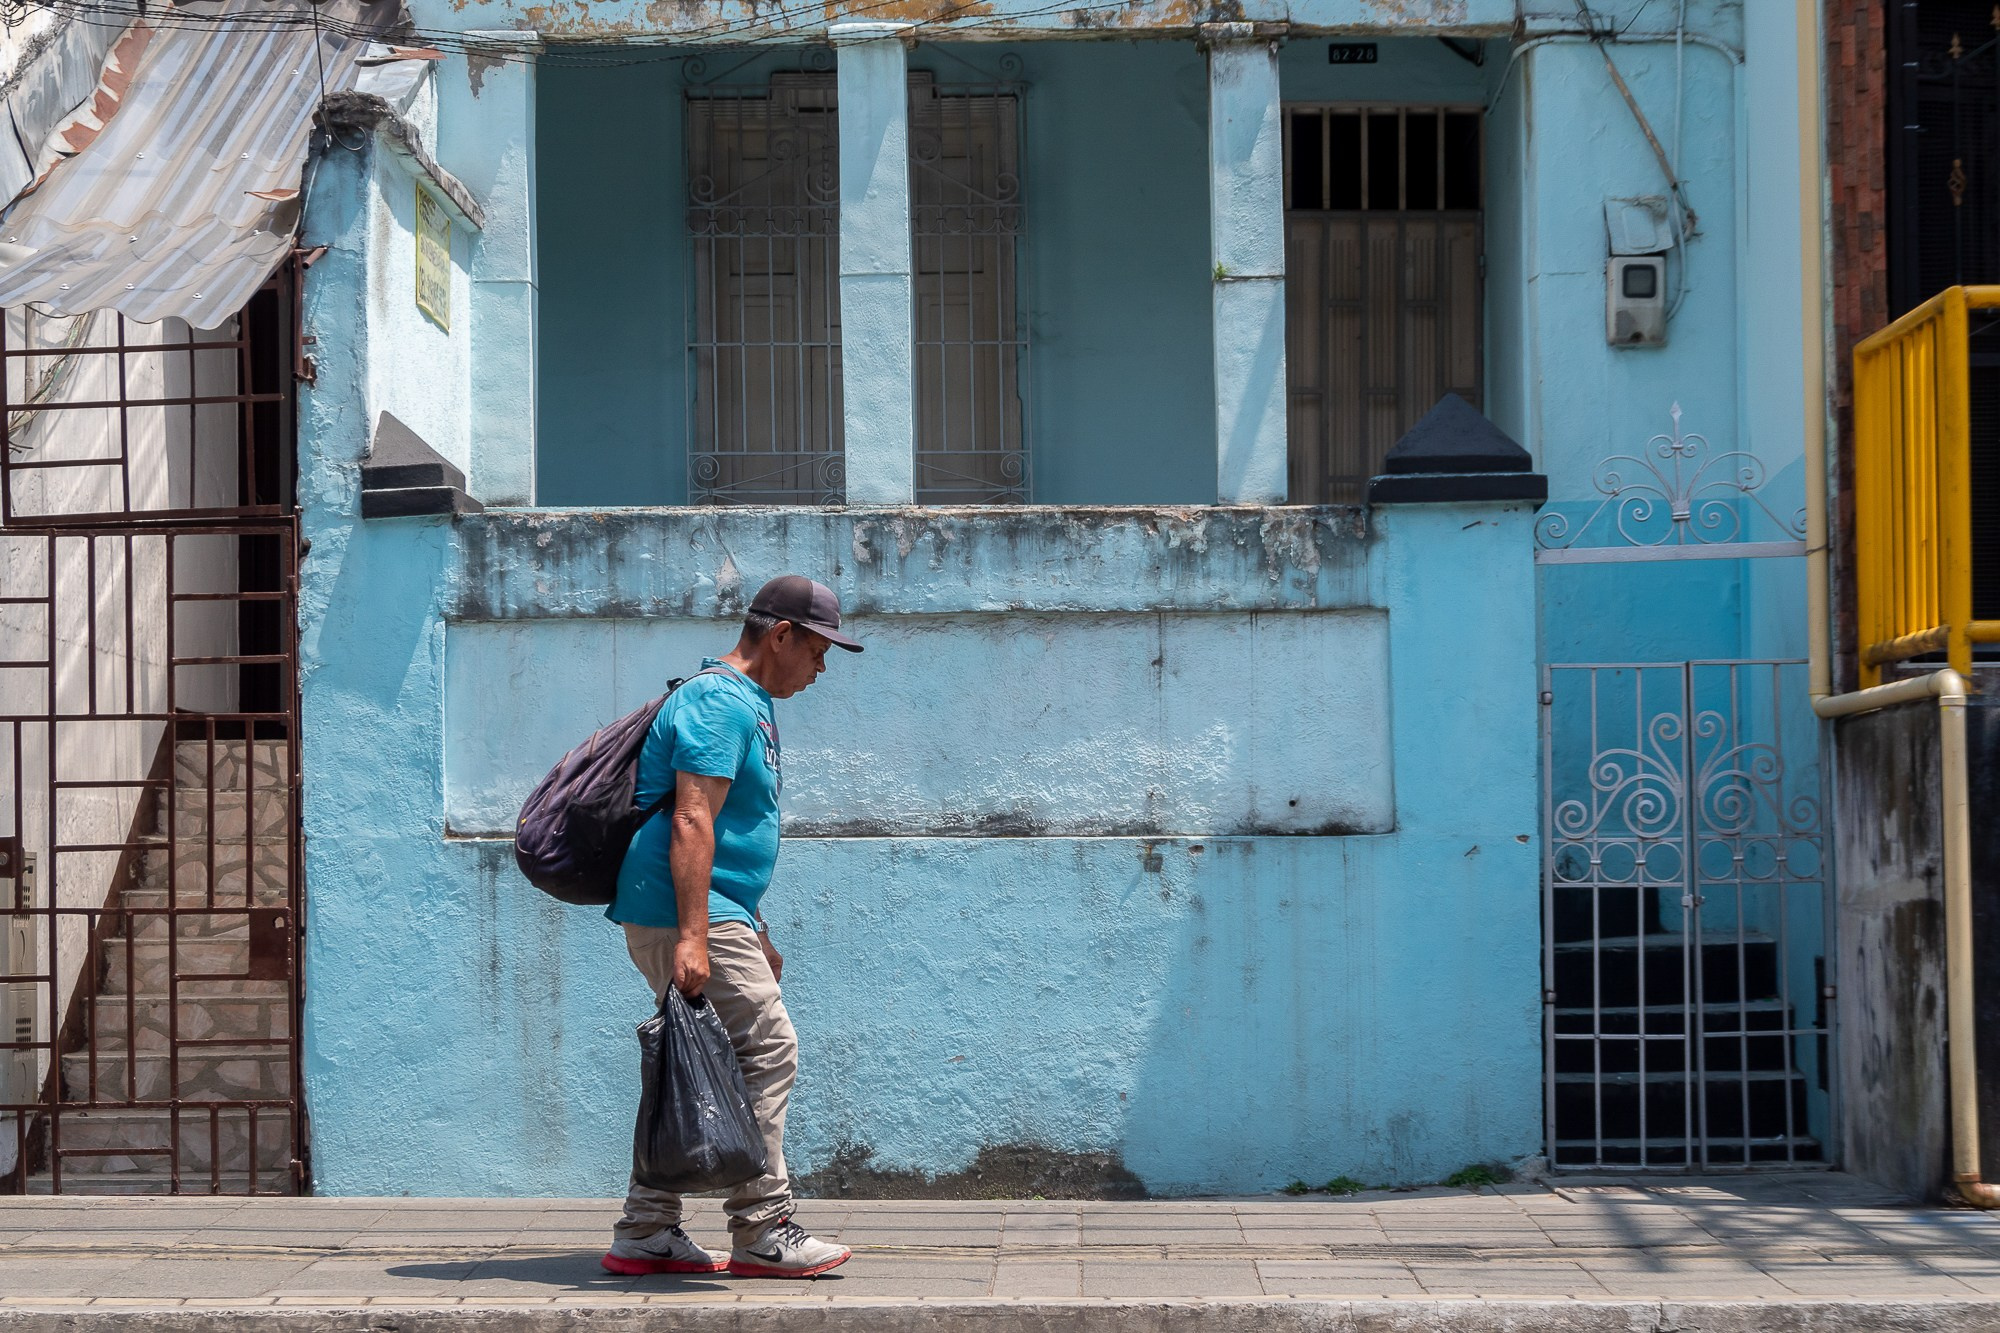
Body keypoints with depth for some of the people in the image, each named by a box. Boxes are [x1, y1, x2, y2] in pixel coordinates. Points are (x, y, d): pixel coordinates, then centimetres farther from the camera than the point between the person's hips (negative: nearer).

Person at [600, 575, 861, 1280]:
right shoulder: (720, 703, -13)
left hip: (714, 913, 11)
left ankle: (644, 1235, 13)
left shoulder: (750, 705, 21)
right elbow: (690, 824, -23)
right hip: (682, 913, -11)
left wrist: (755, 935, 28)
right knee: (766, 1051, -10)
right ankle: (762, 1234, -7)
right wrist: (691, 938, -30)